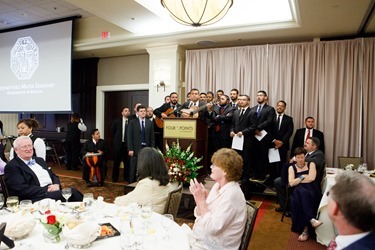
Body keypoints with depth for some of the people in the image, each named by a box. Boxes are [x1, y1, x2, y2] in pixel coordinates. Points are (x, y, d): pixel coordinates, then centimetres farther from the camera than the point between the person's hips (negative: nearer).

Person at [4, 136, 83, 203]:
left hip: (54, 191, 7)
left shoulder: (39, 160, 24)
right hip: (35, 198, -7)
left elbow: (54, 176, 23)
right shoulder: (11, 167, 1)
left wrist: (56, 185, -1)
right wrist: (47, 190, -16)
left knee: (74, 192, -23)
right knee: (59, 195, -35)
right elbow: (22, 189, -10)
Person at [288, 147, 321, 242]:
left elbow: (312, 178, -6)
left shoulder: (311, 164, 12)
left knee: (303, 194, -36)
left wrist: (298, 180, -1)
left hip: (311, 191, -1)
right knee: (300, 193, -37)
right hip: (298, 192, 1)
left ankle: (306, 228, -35)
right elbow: (291, 183, -1)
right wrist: (303, 177, -3)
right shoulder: (292, 167, 14)